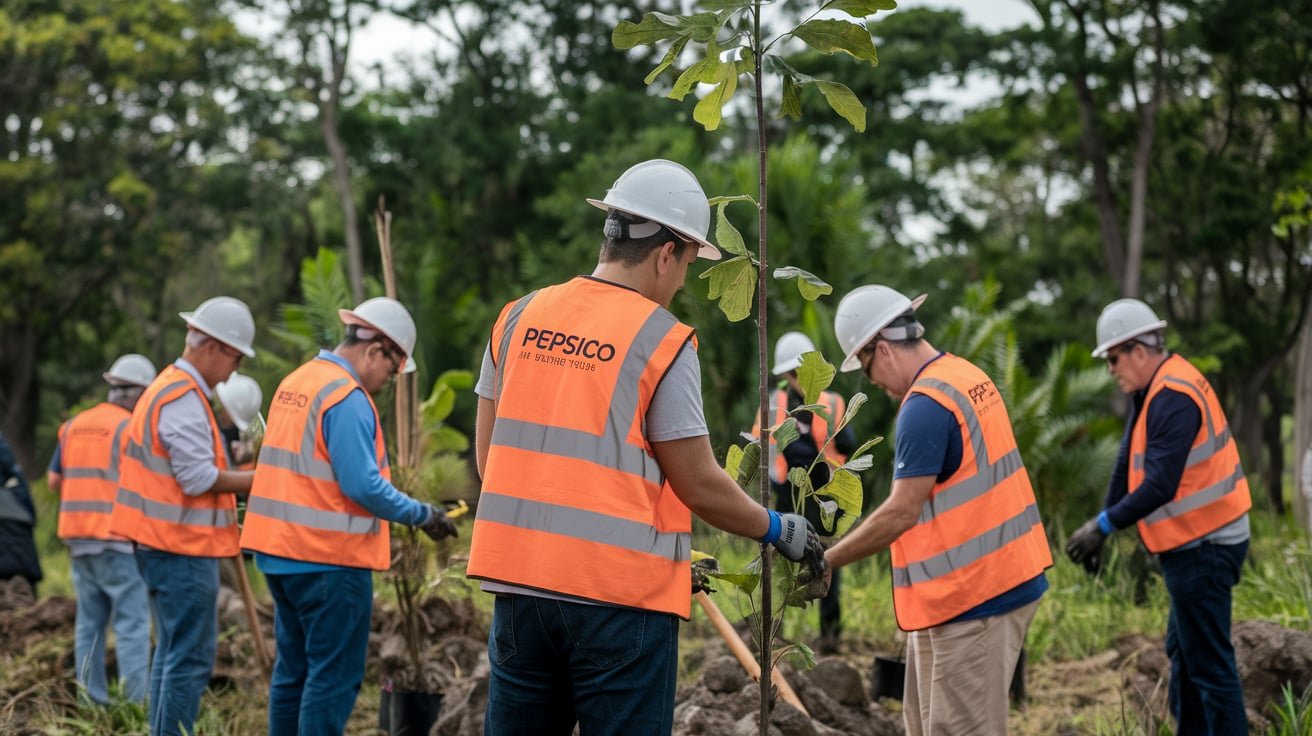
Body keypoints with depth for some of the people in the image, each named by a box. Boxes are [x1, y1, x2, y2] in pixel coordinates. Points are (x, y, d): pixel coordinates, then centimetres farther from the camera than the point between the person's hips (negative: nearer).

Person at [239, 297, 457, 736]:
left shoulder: (294, 382, 12)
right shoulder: (347, 398, -17)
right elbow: (362, 485, -22)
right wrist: (421, 515, -12)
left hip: (281, 552, 9)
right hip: (330, 558, -9)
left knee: (294, 669, 15)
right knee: (335, 676, -4)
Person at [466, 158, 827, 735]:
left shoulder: (519, 317, 6)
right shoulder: (662, 341, -8)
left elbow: (488, 456, 11)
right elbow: (700, 487, -5)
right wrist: (777, 529, 11)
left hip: (518, 579, 5)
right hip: (620, 591, -5)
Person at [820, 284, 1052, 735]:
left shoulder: (925, 406, -18)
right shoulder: (970, 377, 12)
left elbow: (901, 513, -20)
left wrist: (825, 562, -12)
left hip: (971, 597, -10)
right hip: (999, 577, 10)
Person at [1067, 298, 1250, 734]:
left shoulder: (1173, 399, -21)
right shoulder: (1152, 390, 11)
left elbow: (1159, 486, -28)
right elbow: (1128, 463, 12)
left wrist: (1103, 526, -23)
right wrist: (1101, 527, 7)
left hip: (1203, 546, -11)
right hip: (1195, 542, 11)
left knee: (1209, 663, -7)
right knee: (1183, 653, 19)